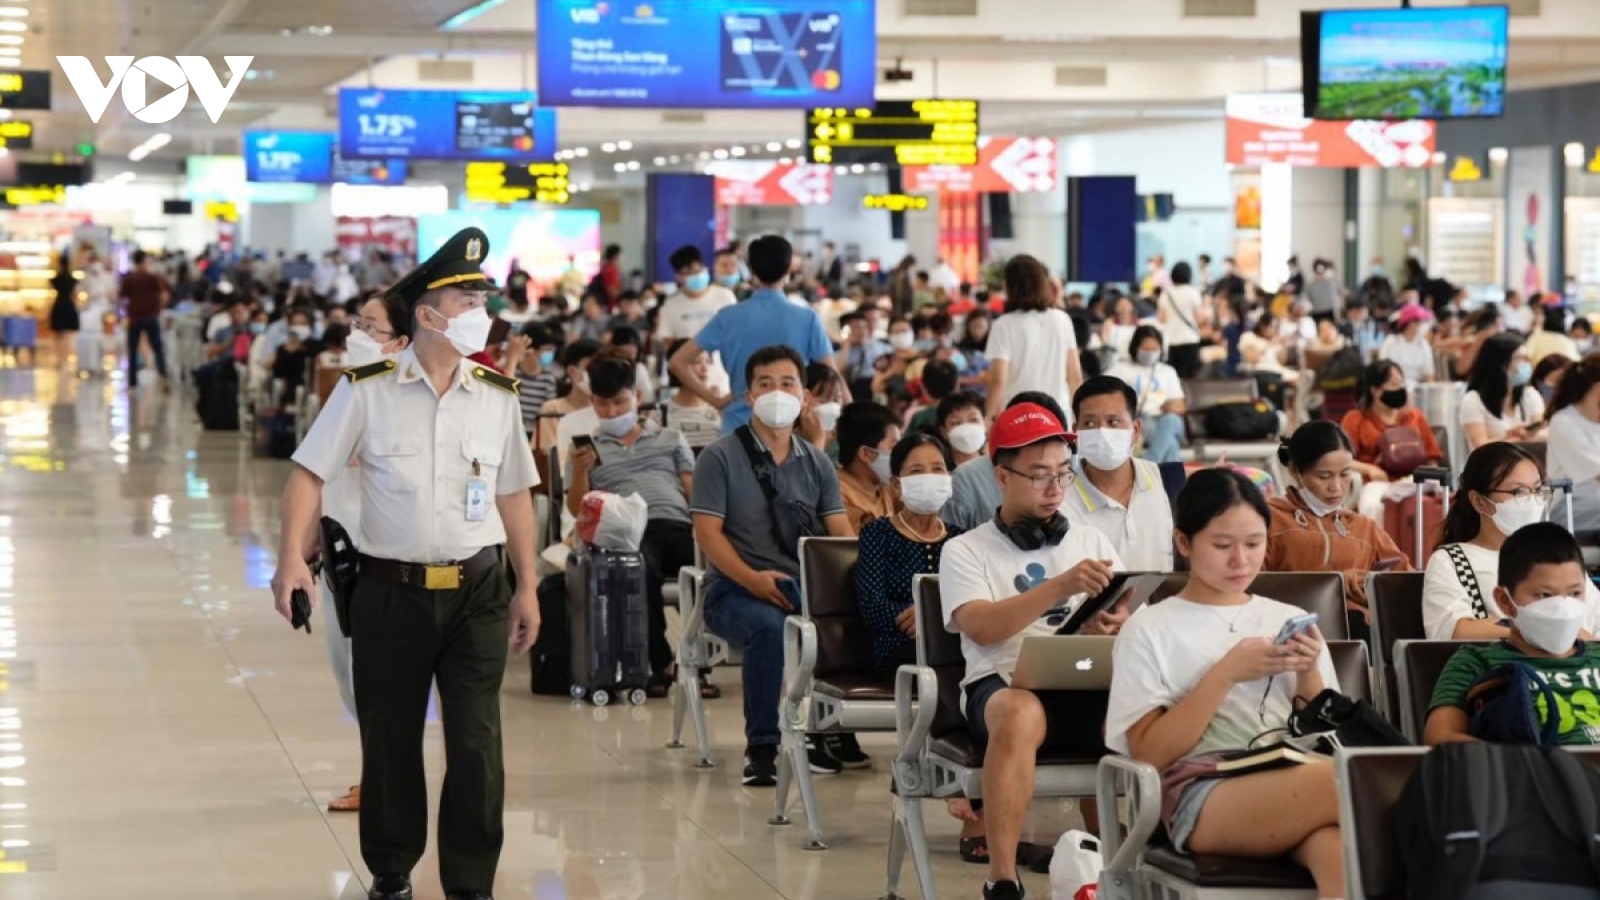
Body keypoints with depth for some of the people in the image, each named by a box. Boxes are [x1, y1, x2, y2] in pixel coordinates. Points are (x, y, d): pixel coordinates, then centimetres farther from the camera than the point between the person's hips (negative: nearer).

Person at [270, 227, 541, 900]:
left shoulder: (498, 395, 4)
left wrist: (527, 588, 12)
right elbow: (310, 472, -5)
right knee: (389, 743, 11)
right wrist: (292, 556, -19)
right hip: (391, 592, -1)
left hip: (478, 593, 2)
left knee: (477, 745, -2)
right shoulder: (367, 390, -6)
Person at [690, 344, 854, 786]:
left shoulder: (816, 464, 16)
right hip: (734, 588, -4)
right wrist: (752, 578, -22)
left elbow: (841, 534, 8)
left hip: (804, 585, 4)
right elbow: (708, 533, -6)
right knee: (769, 626, -37)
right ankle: (761, 747, -23)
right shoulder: (720, 457, 3)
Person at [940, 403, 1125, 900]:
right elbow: (982, 628, -7)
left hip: (1088, 687, 3)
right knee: (1020, 714, -40)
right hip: (1005, 683, -2)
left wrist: (1116, 628, -11)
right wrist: (1060, 587, -20)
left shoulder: (1091, 542, 23)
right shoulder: (965, 551, 12)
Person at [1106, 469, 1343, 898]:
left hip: (1297, 788, 3)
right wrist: (1226, 674, -7)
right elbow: (1148, 754, 0)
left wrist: (1309, 674, 2)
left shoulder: (1289, 620, 22)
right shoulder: (1149, 630, 12)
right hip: (1201, 800, -3)